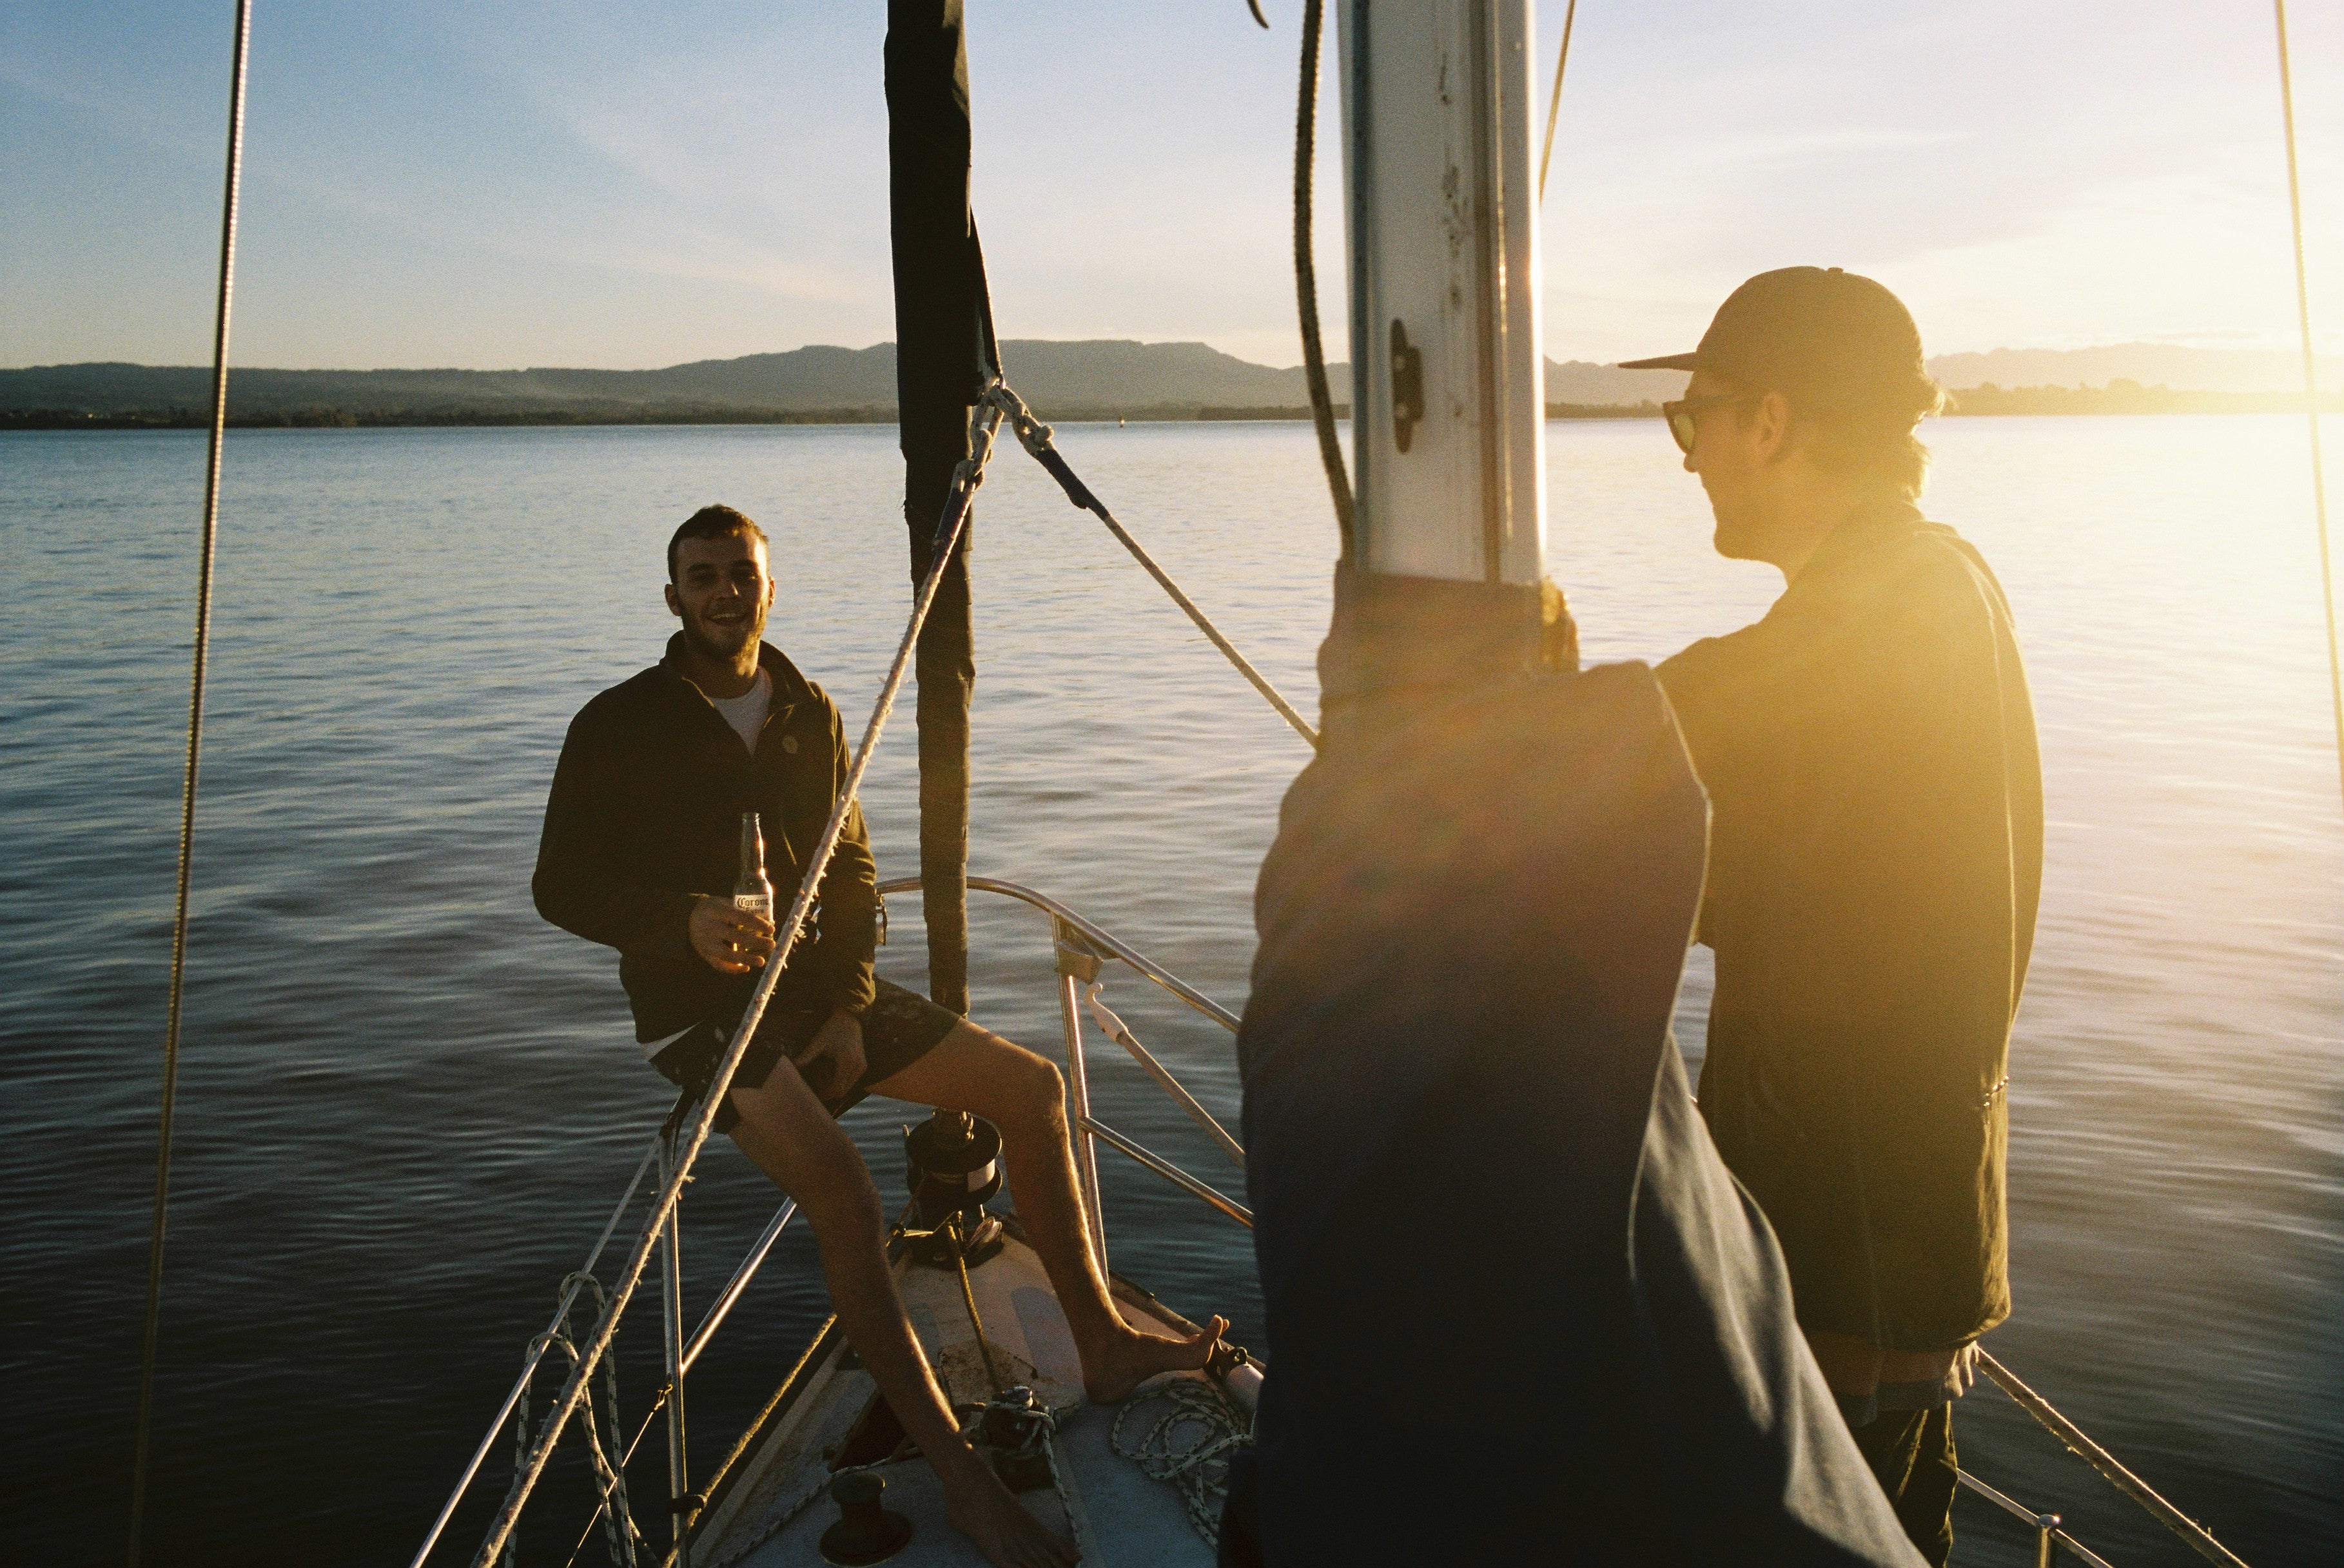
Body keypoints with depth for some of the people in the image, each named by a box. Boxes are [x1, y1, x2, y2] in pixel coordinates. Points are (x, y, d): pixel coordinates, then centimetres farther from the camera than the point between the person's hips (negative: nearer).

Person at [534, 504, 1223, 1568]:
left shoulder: (810, 714, 8)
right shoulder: (617, 726, -6)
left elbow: (851, 872, 10)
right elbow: (564, 886, -5)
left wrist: (849, 1009, -4)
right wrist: (685, 918, -23)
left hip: (820, 989, 6)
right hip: (702, 1007, -6)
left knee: (1031, 1087, -5)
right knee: (841, 1190, -31)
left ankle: (1104, 1346, 7)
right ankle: (959, 1475, -23)